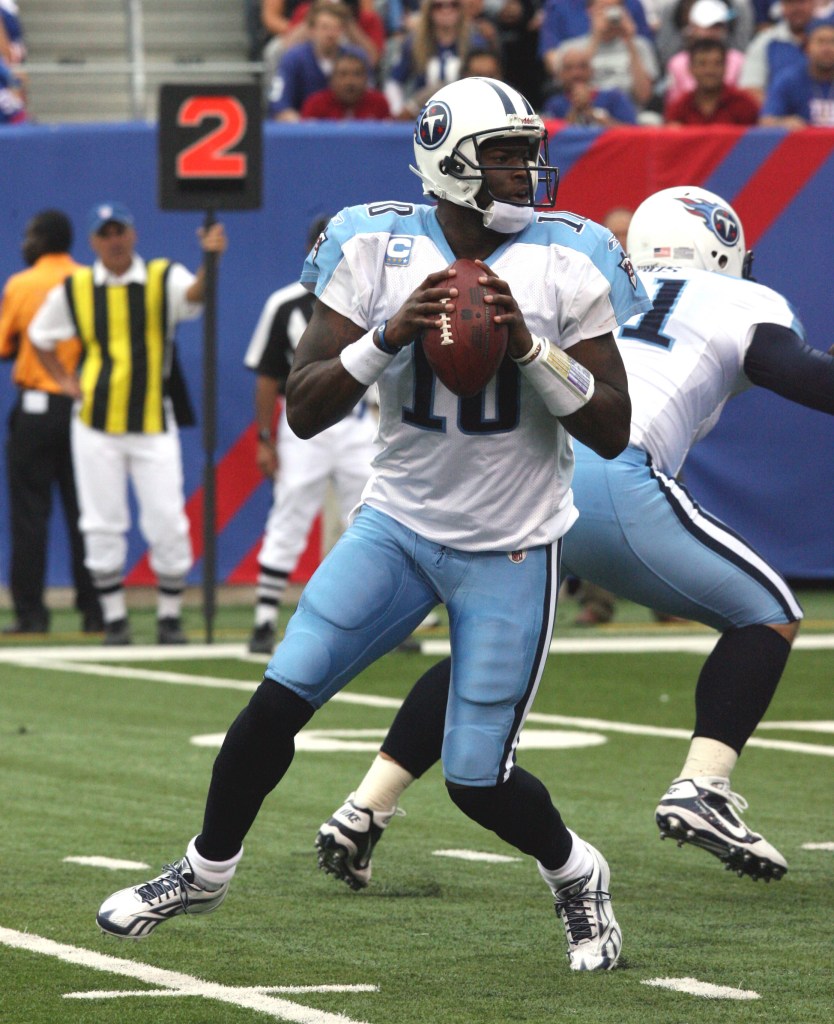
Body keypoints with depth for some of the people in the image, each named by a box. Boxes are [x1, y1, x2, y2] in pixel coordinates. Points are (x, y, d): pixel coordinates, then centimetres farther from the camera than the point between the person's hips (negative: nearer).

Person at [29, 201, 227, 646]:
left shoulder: (163, 279, -2)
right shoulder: (74, 289, 4)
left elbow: (196, 293, -24)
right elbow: (40, 335, 18)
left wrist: (211, 259, -44)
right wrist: (64, 381, 6)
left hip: (154, 426, -1)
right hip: (96, 427, 1)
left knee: (168, 524, -4)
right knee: (102, 526, 2)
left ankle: (169, 617, 10)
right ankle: (114, 619, 11)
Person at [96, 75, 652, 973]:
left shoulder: (565, 267, -10)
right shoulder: (378, 254, -7)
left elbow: (612, 433, -9)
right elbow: (303, 410, -9)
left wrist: (530, 346, -23)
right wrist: (391, 336, -24)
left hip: (509, 552, -2)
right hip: (399, 524, 2)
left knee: (476, 779, -5)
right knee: (279, 700, -7)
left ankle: (576, 878, 27)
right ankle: (204, 872, 18)